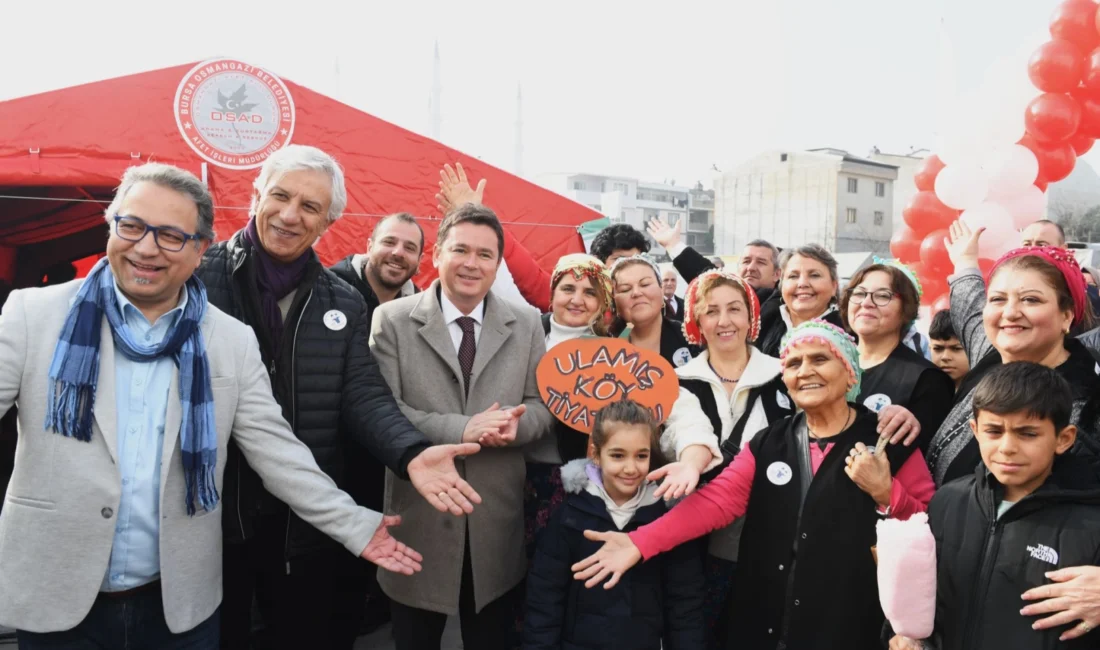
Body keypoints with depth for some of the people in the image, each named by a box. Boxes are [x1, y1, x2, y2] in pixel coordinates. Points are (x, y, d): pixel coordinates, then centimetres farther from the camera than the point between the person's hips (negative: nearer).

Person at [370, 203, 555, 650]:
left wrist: (515, 424, -20)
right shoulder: (392, 320, -5)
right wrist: (462, 429, -25)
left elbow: (543, 405, 4)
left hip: (497, 521, 2)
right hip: (419, 518, -1)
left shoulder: (526, 326, 4)